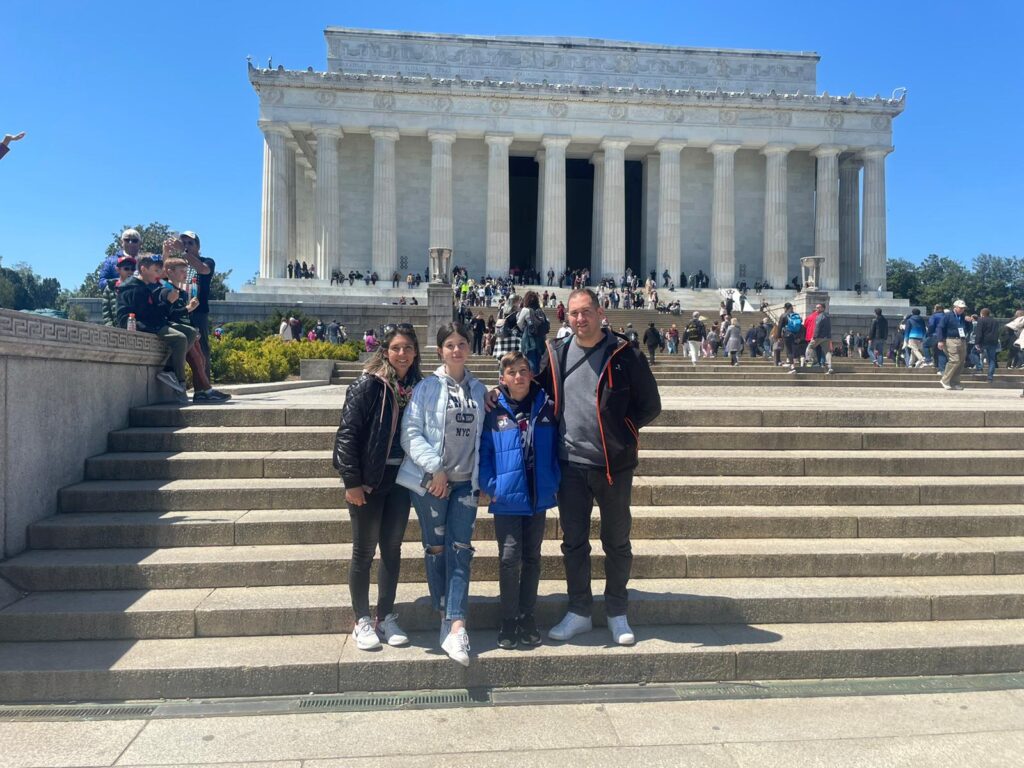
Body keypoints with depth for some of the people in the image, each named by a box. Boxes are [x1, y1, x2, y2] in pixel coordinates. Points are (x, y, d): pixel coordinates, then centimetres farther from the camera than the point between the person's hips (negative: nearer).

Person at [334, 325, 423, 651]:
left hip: (400, 478, 5)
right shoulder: (368, 385, -11)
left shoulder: (417, 387, 4)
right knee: (364, 550, 7)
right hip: (369, 479, -4)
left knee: (392, 548, 12)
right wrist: (352, 481, -16)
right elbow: (347, 433, -13)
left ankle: (386, 618, 25)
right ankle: (362, 621, 21)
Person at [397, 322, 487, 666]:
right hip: (430, 480, -3)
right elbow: (410, 432, -8)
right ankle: (447, 619, 18)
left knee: (460, 551, -4)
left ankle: (455, 627, -6)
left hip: (465, 483, 3)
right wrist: (435, 467, -15)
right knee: (436, 549, 6)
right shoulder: (427, 387, -3)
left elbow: (480, 435, 12)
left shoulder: (478, 390, 10)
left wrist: (479, 478, 6)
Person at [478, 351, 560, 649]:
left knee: (532, 558, 12)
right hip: (506, 498, -2)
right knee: (510, 558, -3)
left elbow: (556, 447, 5)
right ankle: (509, 620, 12)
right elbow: (484, 451, -2)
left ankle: (527, 617, 25)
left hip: (538, 497, 2)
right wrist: (491, 486, -10)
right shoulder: (494, 411, -3)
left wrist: (555, 483, -2)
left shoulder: (547, 407, 0)